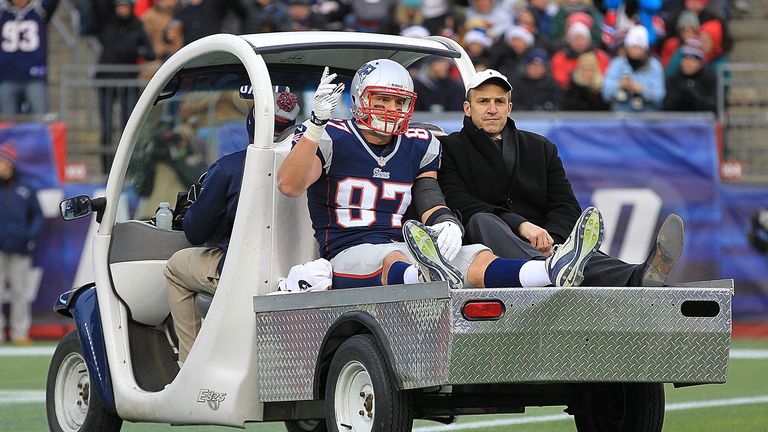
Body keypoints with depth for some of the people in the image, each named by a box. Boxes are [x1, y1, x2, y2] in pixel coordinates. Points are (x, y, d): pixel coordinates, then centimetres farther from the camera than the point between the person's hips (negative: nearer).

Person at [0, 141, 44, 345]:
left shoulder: (26, 190, 7)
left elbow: (37, 215, 14)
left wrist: (30, 236, -2)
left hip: (20, 249, 1)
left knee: (20, 292, 4)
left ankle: (20, 332, 11)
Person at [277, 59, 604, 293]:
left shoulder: (418, 147, 19)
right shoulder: (332, 140, 3)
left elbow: (429, 197, 12)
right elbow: (289, 186, -13)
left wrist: (446, 223, -15)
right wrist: (317, 122, -23)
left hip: (402, 247, 5)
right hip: (349, 252, -5)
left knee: (477, 259, -22)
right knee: (392, 259, -40)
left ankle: (555, 271, -50)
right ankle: (432, 278, -78)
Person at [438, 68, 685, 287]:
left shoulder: (541, 148, 25)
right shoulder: (450, 149, 13)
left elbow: (566, 206, 13)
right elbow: (459, 205, -6)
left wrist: (549, 238, -12)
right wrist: (520, 225, -20)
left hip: (542, 245, 3)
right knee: (482, 221, -38)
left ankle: (638, 279, -64)